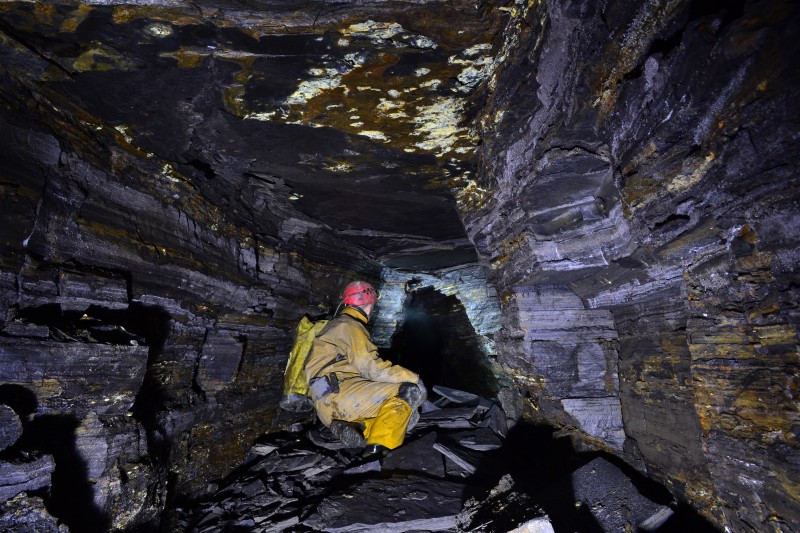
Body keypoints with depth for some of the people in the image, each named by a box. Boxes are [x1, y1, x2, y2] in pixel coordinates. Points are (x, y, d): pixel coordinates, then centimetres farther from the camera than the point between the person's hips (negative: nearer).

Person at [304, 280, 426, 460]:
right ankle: (377, 451, -26)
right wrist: (413, 378, -10)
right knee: (408, 391, -16)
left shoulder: (336, 325, 27)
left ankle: (351, 428, -8)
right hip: (338, 393, -9)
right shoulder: (350, 326, -4)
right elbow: (372, 368, -15)